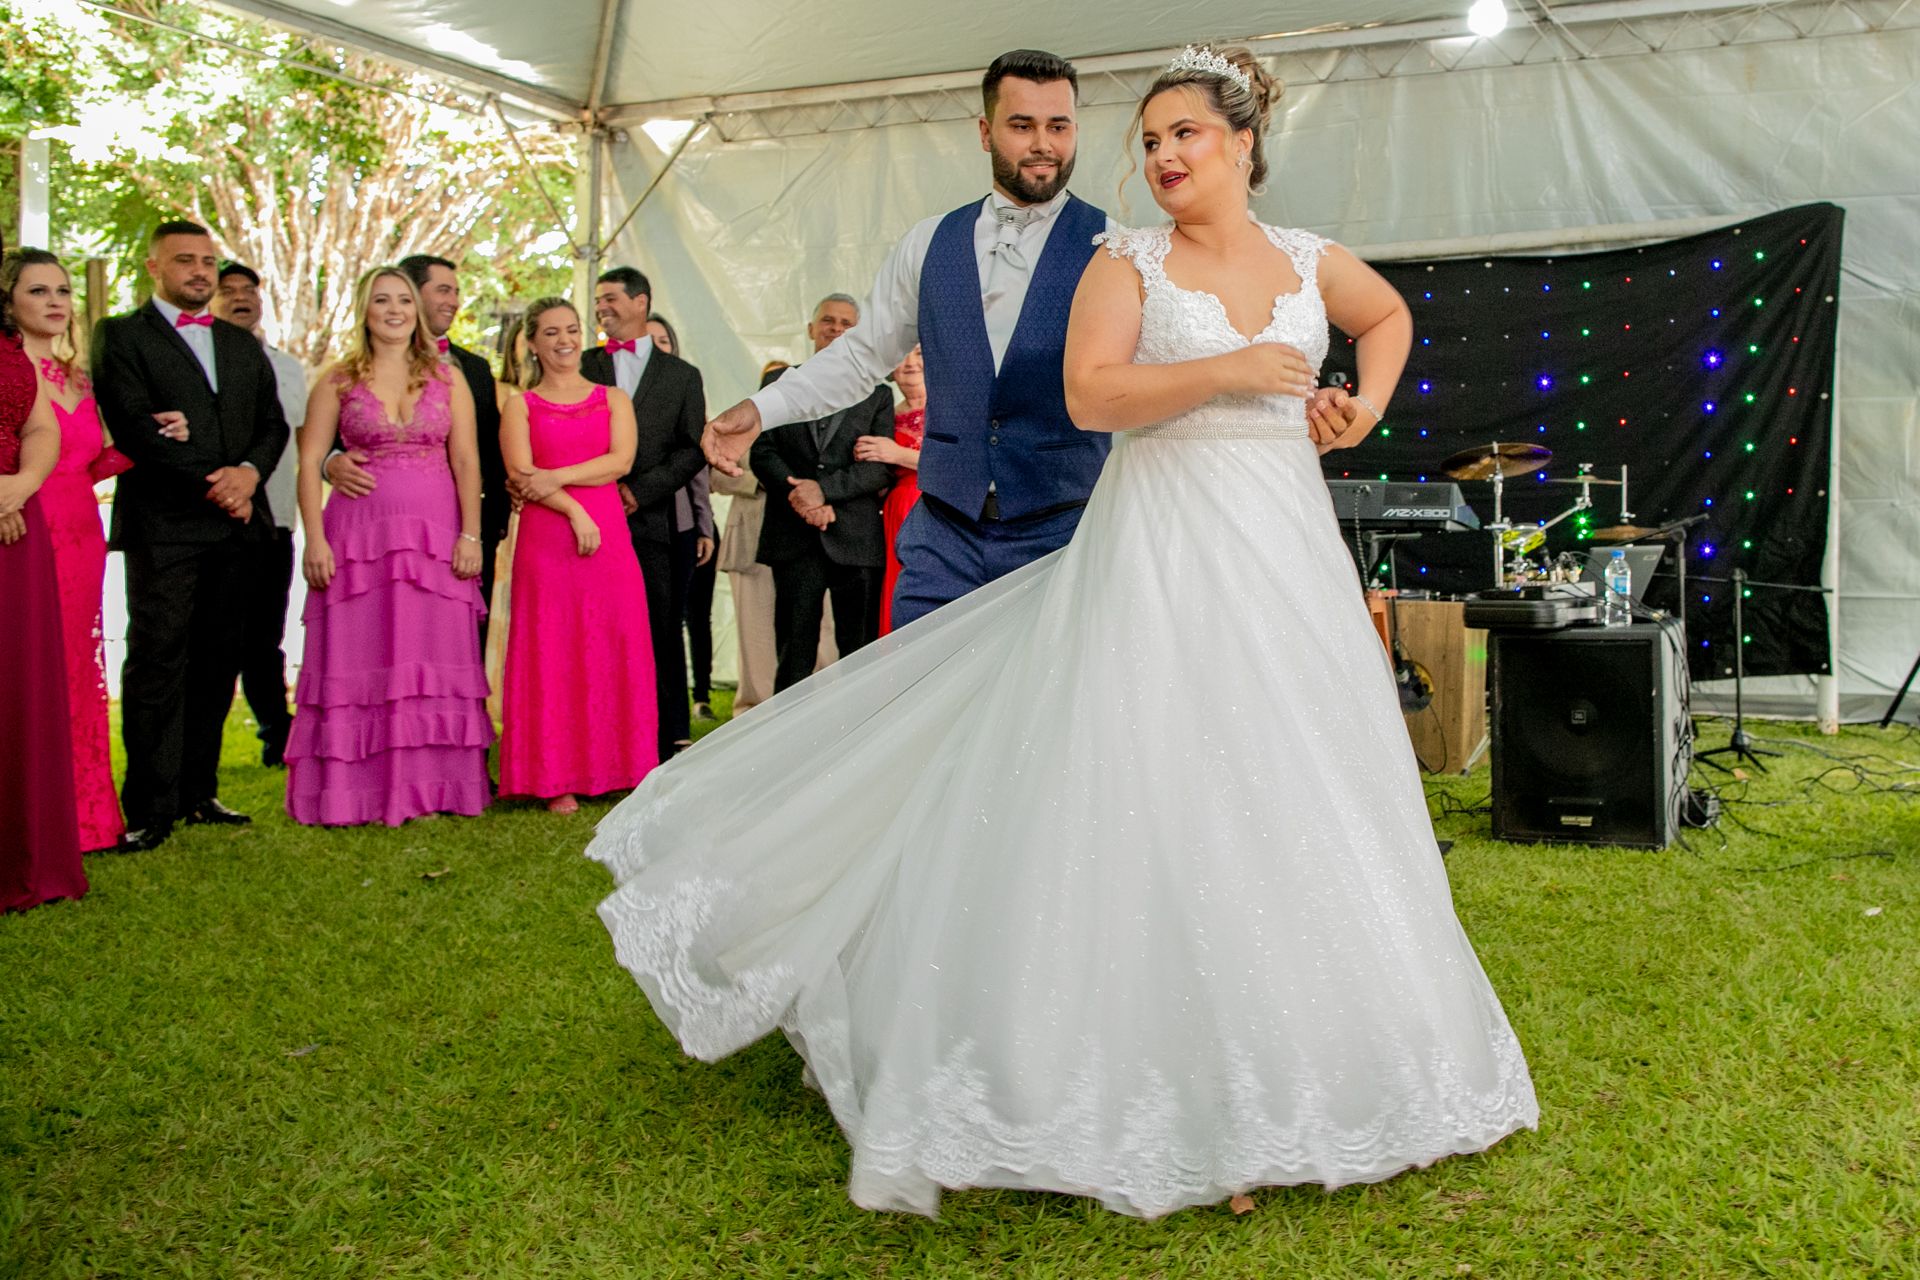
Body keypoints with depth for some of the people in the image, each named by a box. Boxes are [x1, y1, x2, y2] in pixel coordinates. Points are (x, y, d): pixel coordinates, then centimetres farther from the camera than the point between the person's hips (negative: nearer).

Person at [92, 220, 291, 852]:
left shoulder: (243, 345, 20)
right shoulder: (121, 336, 3)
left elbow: (273, 423, 13)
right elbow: (132, 427, -8)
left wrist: (249, 472, -7)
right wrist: (211, 483, -12)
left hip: (235, 523, 5)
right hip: (163, 524, -5)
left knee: (217, 664, 6)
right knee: (157, 665, -6)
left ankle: (198, 791, 14)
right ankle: (151, 808, -2)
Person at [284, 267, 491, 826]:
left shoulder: (448, 378, 8)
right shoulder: (337, 381, 6)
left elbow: (466, 461, 4)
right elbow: (310, 462, 2)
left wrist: (470, 534, -5)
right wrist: (314, 539, -8)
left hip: (435, 533, 1)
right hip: (359, 531, -1)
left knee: (433, 659, 2)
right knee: (358, 659, 0)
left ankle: (433, 782, 9)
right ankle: (357, 787, 6)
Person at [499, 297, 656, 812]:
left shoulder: (614, 399, 14)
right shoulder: (520, 406, 10)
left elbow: (621, 460, -2)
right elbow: (520, 473, -4)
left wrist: (556, 477, -12)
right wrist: (574, 510, -15)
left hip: (609, 535, 2)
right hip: (545, 538, -1)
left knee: (614, 647, -1)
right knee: (550, 650, -2)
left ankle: (613, 766, 7)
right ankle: (557, 779, 1)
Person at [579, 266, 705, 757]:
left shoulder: (681, 375, 12)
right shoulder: (581, 366, 13)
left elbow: (692, 450, 5)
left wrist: (639, 490, -6)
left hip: (651, 520, 0)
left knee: (663, 633, 0)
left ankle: (672, 739, 6)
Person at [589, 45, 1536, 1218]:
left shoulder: (1312, 262, 12)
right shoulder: (1128, 262, 1)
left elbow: (1389, 314, 33)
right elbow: (1091, 394, -14)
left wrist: (1368, 405, 15)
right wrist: (1236, 370, -14)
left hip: (1287, 551, 4)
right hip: (1162, 550, -4)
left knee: (1292, 799, 6)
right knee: (1146, 796, -6)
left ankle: (1280, 1077, 21)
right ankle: (1141, 1087, 3)